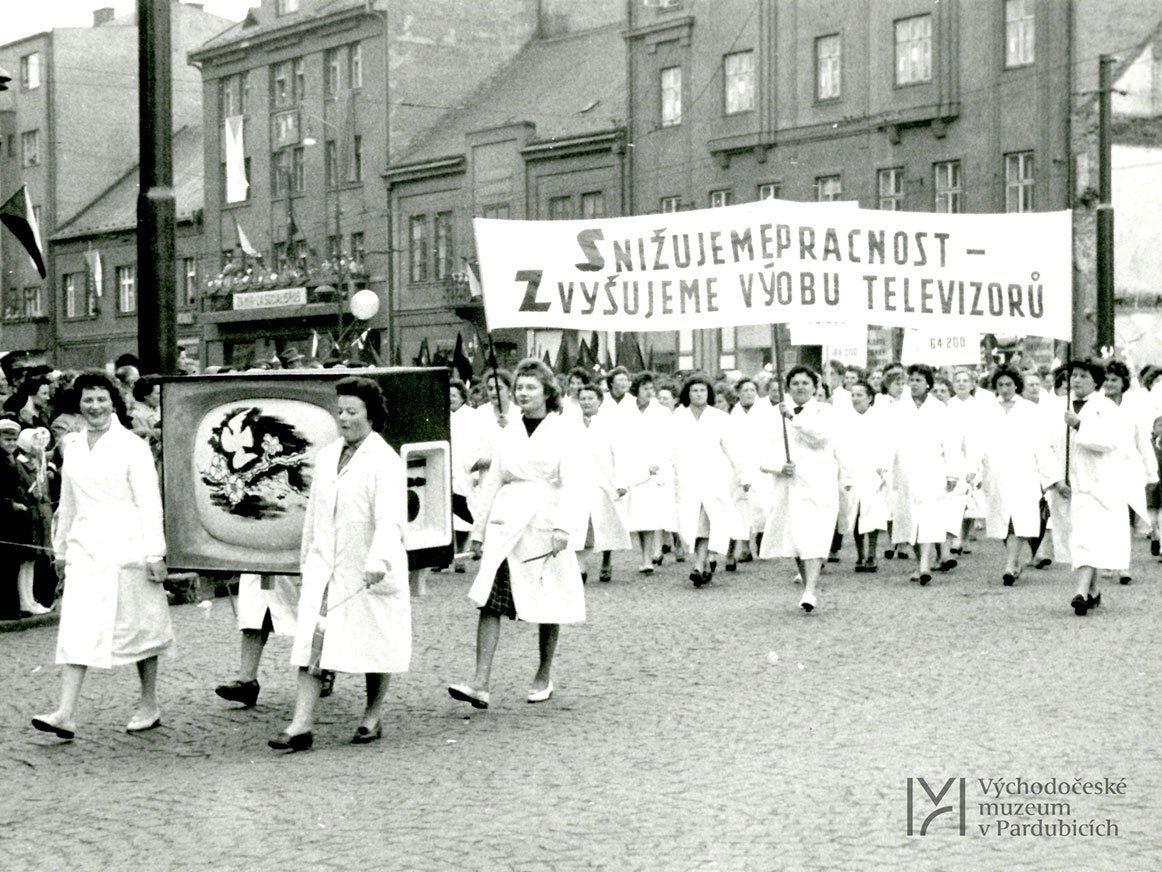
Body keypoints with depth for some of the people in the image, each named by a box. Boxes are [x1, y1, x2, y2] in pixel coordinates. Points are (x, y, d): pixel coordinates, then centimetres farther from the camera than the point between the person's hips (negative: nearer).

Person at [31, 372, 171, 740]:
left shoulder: (132, 446, -5)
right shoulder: (72, 445, 10)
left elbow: (149, 502, -8)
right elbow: (68, 501, 18)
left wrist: (154, 553, -13)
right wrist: (61, 548, 20)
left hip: (125, 545, -4)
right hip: (84, 546, 4)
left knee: (137, 625, 6)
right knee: (76, 627, -5)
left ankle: (149, 705, 20)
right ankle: (66, 714, -10)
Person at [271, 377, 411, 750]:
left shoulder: (385, 461, -10)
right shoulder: (326, 457, 12)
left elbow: (390, 519, -21)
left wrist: (378, 561, -34)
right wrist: (307, 559, 22)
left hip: (368, 571, -5)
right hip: (324, 567, 6)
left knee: (375, 645, 6)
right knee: (311, 641, -5)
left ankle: (372, 718, 23)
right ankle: (301, 724, -7)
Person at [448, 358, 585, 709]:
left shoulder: (563, 430, 1)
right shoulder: (508, 433, 13)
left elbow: (570, 483, -7)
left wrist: (563, 528, -18)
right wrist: (479, 529, 15)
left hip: (543, 523, -3)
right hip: (505, 525, 3)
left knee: (548, 606, 6)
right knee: (489, 601, -8)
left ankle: (544, 678, 23)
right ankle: (480, 684, -12)